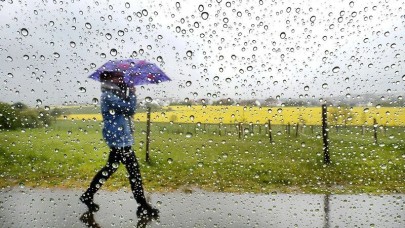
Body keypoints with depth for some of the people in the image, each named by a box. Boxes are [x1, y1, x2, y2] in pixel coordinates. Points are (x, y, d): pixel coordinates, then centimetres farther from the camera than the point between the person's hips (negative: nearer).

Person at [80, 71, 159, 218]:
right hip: (120, 139, -10)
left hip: (119, 138, 10)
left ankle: (88, 196, 30)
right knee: (134, 171, -6)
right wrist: (132, 93, -6)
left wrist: (126, 91, 5)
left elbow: (126, 108, 15)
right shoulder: (109, 96, -16)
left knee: (110, 168, 19)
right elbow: (130, 109, -22)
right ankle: (143, 207, 2)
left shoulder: (113, 94, 15)